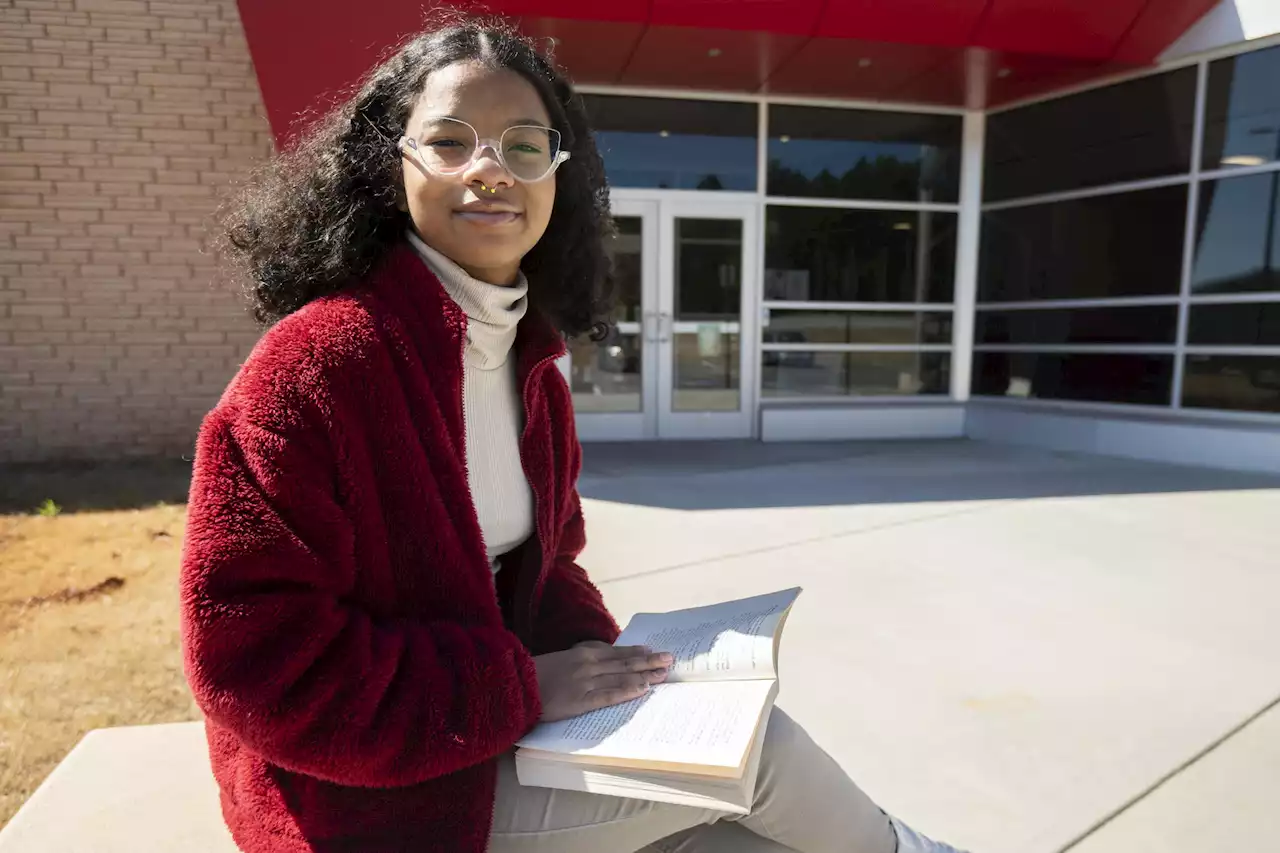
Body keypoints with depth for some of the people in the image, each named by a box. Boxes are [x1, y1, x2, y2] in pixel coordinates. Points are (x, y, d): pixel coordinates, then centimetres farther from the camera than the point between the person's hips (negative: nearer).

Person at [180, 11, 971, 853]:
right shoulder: (320, 356, -23)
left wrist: (591, 655, -8)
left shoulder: (531, 361, 2)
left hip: (501, 720, 7)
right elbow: (257, 659, -23)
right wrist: (523, 687, -23)